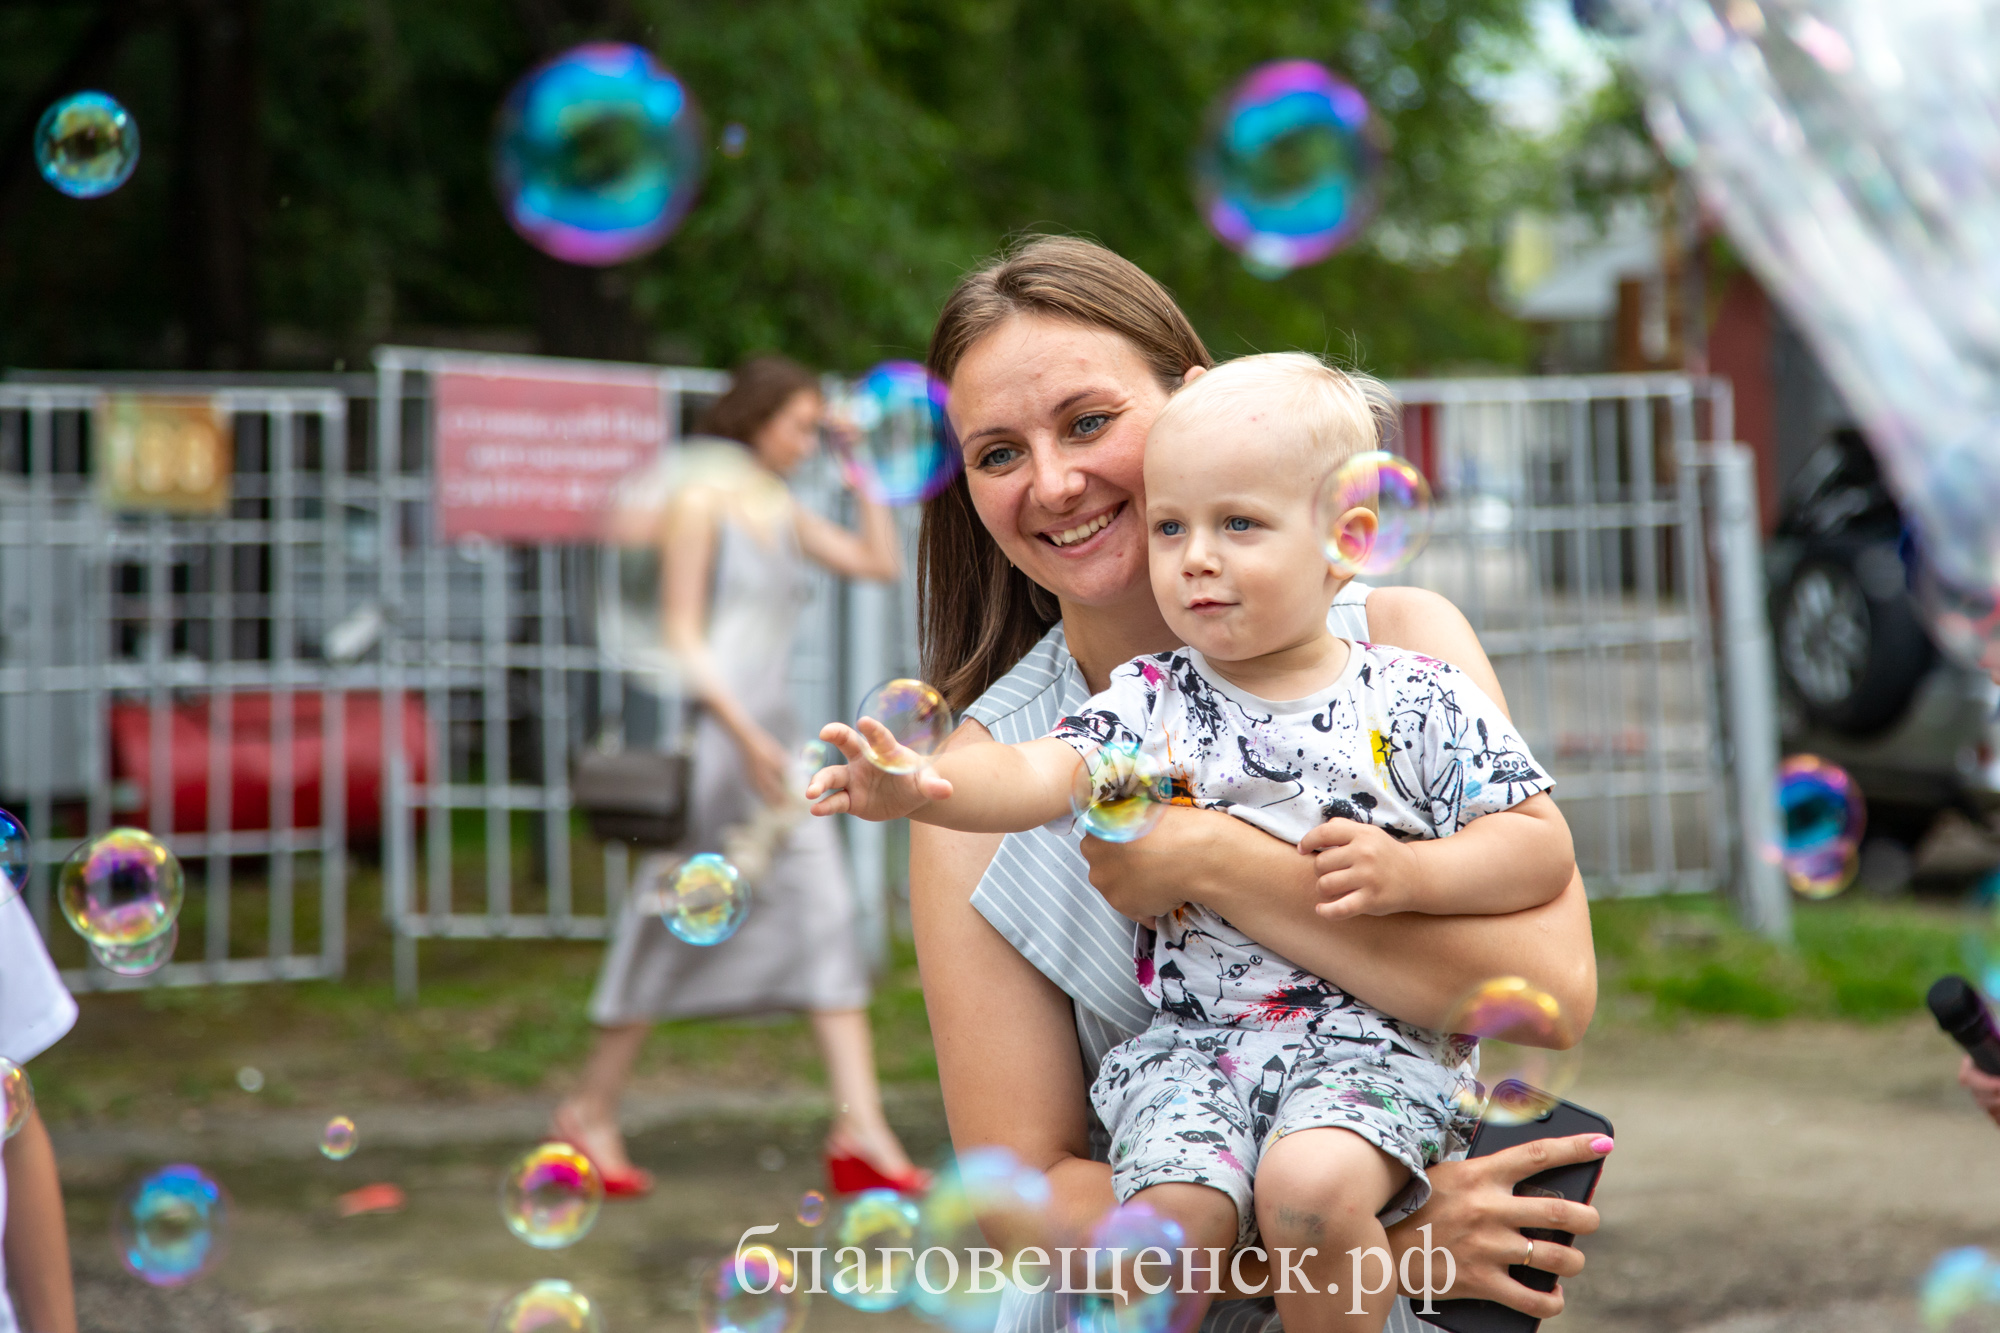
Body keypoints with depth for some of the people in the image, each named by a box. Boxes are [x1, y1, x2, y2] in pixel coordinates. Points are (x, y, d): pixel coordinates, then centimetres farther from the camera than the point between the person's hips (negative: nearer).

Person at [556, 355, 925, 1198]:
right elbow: (681, 637, -11)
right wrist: (746, 735, -18)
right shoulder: (699, 503, -6)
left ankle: (860, 1128, -9)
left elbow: (880, 563, 16)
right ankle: (593, 1112, 14)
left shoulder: (782, 511, 16)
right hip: (709, 732, -7)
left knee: (825, 913, -4)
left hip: (771, 736, 7)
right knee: (675, 928, -1)